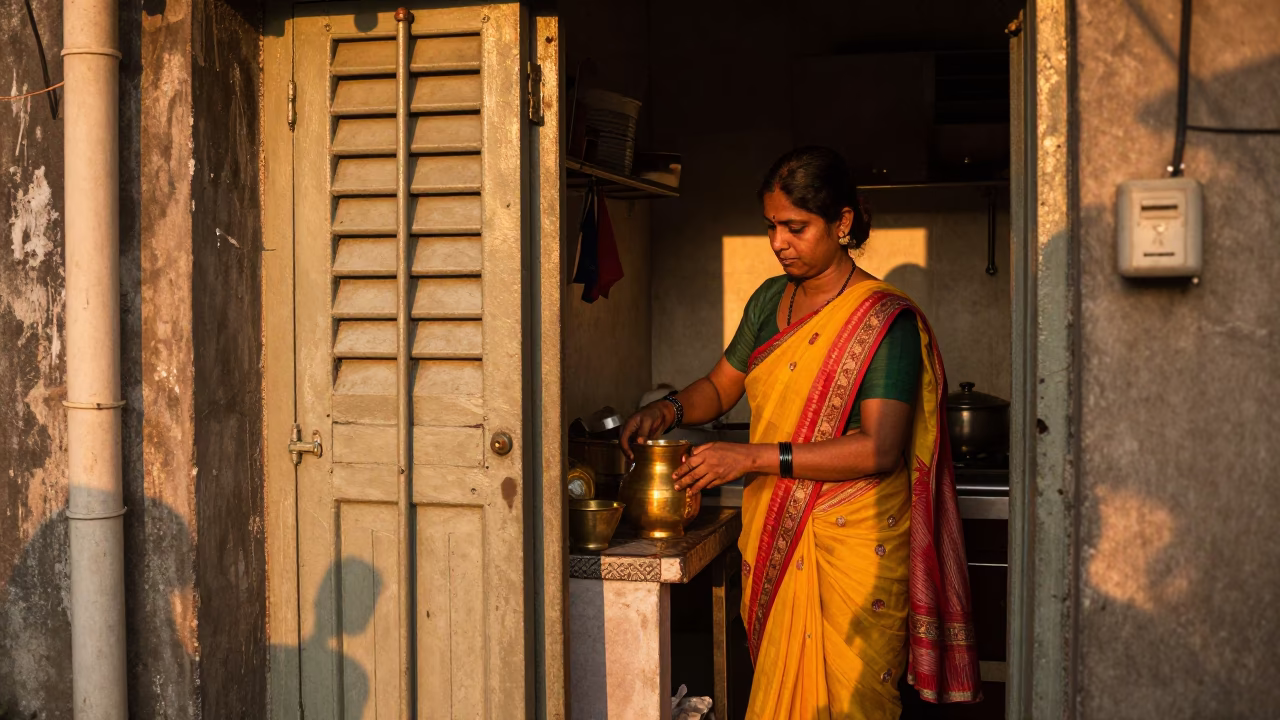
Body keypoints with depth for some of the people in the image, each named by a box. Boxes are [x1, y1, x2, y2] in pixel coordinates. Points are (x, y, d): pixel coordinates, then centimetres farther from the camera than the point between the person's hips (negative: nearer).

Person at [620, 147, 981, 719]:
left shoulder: (884, 319, -11)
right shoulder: (769, 300, 10)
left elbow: (880, 449, -20)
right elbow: (721, 387, 20)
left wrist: (754, 457, -22)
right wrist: (670, 409, -3)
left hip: (855, 541, -5)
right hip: (772, 533, 5)